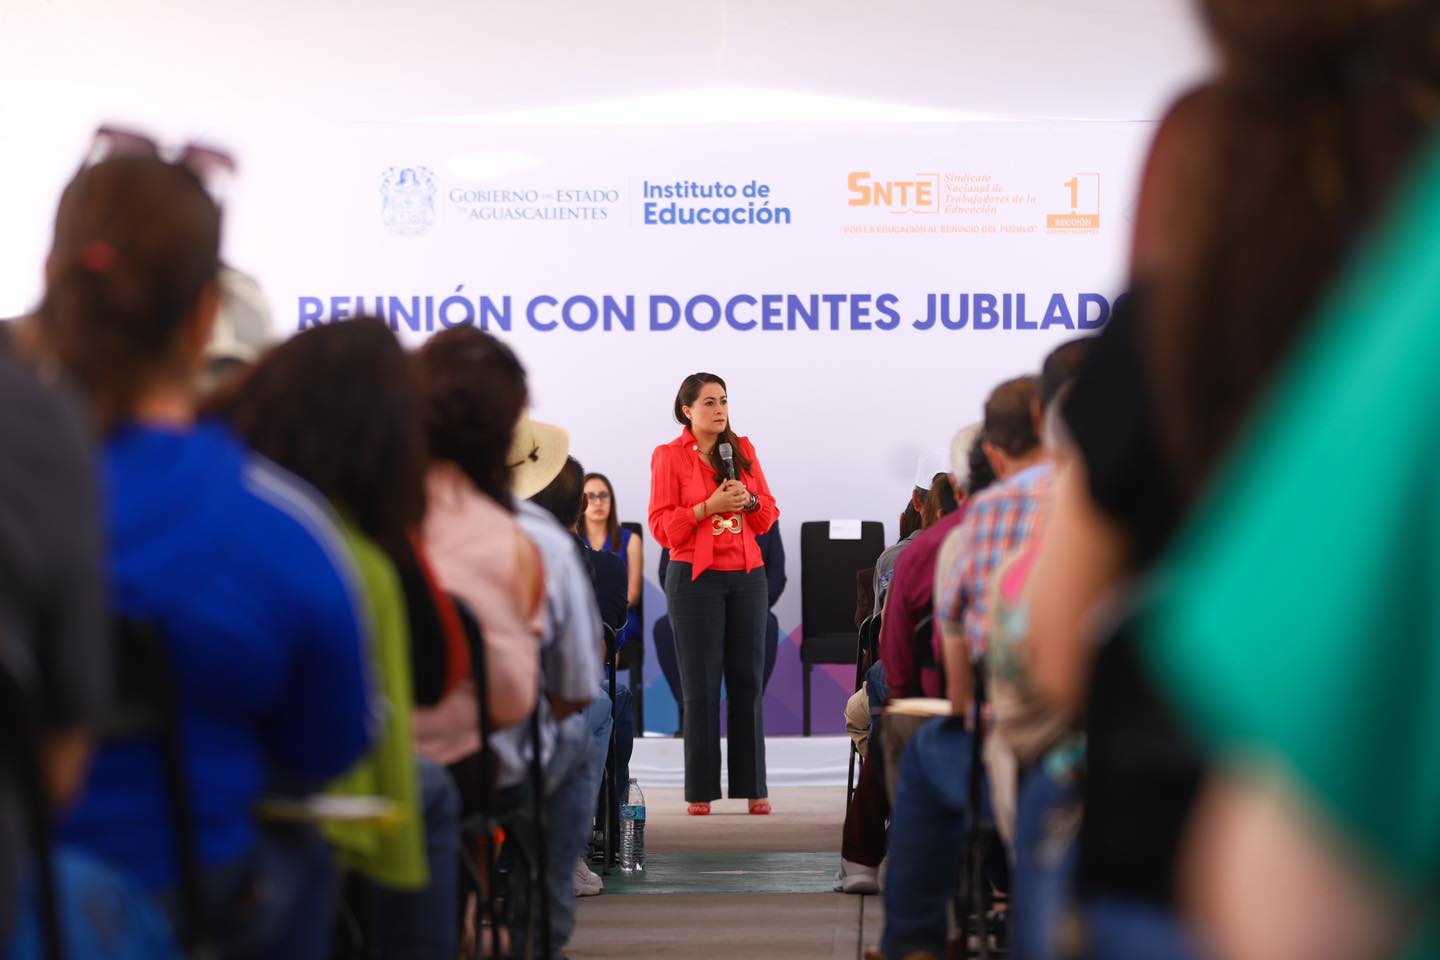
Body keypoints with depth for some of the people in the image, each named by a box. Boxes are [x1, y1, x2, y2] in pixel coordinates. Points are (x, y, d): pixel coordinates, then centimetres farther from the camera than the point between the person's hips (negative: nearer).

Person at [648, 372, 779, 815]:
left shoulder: (743, 450, 11)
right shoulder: (669, 456, -1)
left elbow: (768, 516, 13)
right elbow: (661, 527, -6)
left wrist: (749, 500, -7)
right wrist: (709, 506, -16)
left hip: (747, 576, 4)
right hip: (695, 579, -4)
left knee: (748, 680, 3)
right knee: (701, 686, -2)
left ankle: (753, 787, 8)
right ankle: (700, 791, 3)